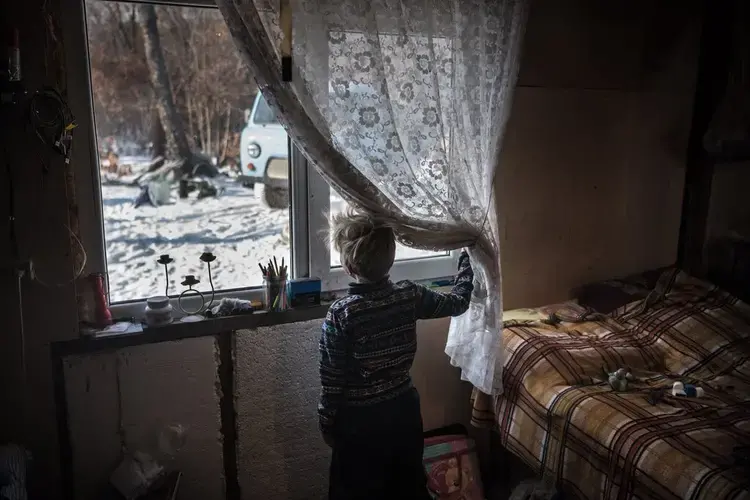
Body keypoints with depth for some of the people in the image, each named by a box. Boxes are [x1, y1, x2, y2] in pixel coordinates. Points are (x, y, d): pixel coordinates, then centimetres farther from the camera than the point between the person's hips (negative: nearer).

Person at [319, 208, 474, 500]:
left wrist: (327, 423, 0)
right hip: (405, 409, 4)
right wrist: (467, 255, 19)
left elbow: (332, 379, -15)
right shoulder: (409, 296, -11)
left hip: (360, 419, -4)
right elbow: (458, 302, 6)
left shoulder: (341, 313, -22)